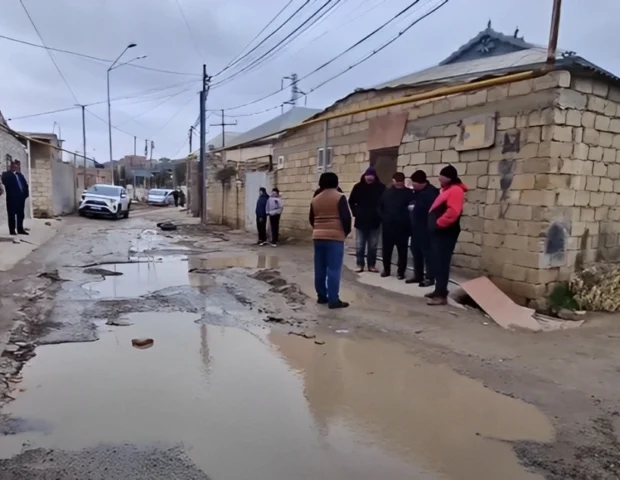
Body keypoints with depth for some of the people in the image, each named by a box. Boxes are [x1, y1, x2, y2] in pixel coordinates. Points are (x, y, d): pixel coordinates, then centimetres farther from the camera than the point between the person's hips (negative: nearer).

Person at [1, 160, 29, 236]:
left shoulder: (20, 175, 21)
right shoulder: (6, 174, 3)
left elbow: (25, 184, 14)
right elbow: (5, 182, -19)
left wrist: (25, 193, 0)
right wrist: (12, 172, -14)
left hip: (21, 197, 6)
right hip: (12, 198, -6)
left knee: (20, 215, 9)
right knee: (12, 215, -2)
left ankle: (20, 229, 15)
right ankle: (12, 230, 1)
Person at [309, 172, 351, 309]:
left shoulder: (315, 199, 12)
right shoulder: (339, 197, -6)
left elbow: (312, 219, 16)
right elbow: (346, 217, -11)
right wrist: (346, 232, 4)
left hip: (318, 237, 6)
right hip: (335, 237, -6)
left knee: (320, 269, 10)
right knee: (334, 269, -5)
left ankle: (322, 296, 17)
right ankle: (333, 300, -6)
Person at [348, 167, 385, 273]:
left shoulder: (380, 187, -5)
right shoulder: (358, 186, -2)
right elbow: (351, 201, 9)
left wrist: (379, 214, -7)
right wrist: (356, 212, 1)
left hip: (375, 221, 0)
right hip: (361, 221, 0)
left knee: (373, 245, 7)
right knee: (359, 245, 4)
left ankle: (371, 265, 17)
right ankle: (360, 264, 13)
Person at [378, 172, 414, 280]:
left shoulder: (409, 193, -1)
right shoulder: (387, 192, 9)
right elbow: (380, 206, 14)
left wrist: (407, 220, -14)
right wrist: (383, 218, 2)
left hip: (402, 227, -3)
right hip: (388, 226, 3)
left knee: (402, 251, 3)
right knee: (386, 249, 9)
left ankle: (401, 272, 12)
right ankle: (386, 270, 24)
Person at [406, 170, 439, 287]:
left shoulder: (431, 192, -14)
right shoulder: (417, 191, 15)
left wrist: (415, 208, -17)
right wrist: (410, 207, 4)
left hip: (425, 229, -9)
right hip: (416, 228, 9)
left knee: (427, 252, -3)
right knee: (416, 251, 14)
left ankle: (430, 278, 6)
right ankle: (418, 276, 25)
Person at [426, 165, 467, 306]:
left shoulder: (455, 190, -12)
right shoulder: (446, 190, 21)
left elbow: (452, 212, -25)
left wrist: (438, 223, -20)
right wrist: (435, 224, 15)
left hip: (446, 233, -10)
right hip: (440, 232, 10)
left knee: (442, 263, -11)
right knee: (437, 263, 14)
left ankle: (441, 295, -9)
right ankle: (438, 290, 22)